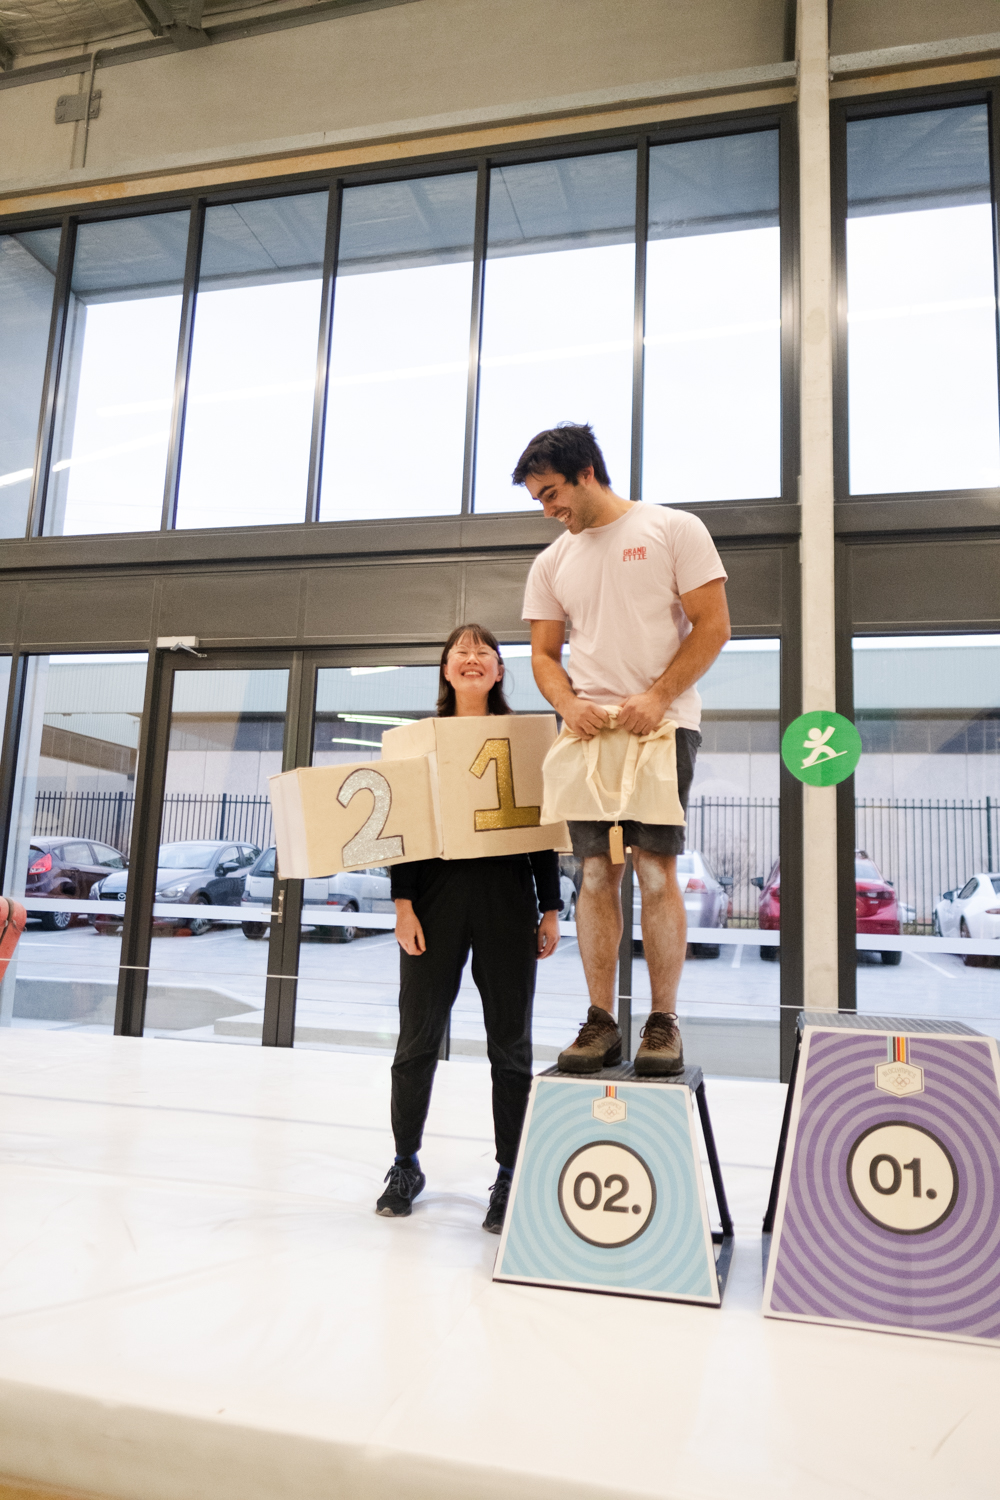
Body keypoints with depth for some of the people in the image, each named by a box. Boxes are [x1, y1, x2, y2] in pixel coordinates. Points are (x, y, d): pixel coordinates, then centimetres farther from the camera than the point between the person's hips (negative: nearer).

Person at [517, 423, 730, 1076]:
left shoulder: (674, 529, 3)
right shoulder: (552, 562, 16)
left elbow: (713, 626, -3)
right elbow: (545, 654, 16)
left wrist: (656, 698, -14)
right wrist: (569, 704, -6)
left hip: (662, 723, -4)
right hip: (588, 729, 4)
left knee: (656, 868, -7)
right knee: (597, 872, 1)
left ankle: (664, 1022, 3)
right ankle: (602, 1022, 8)